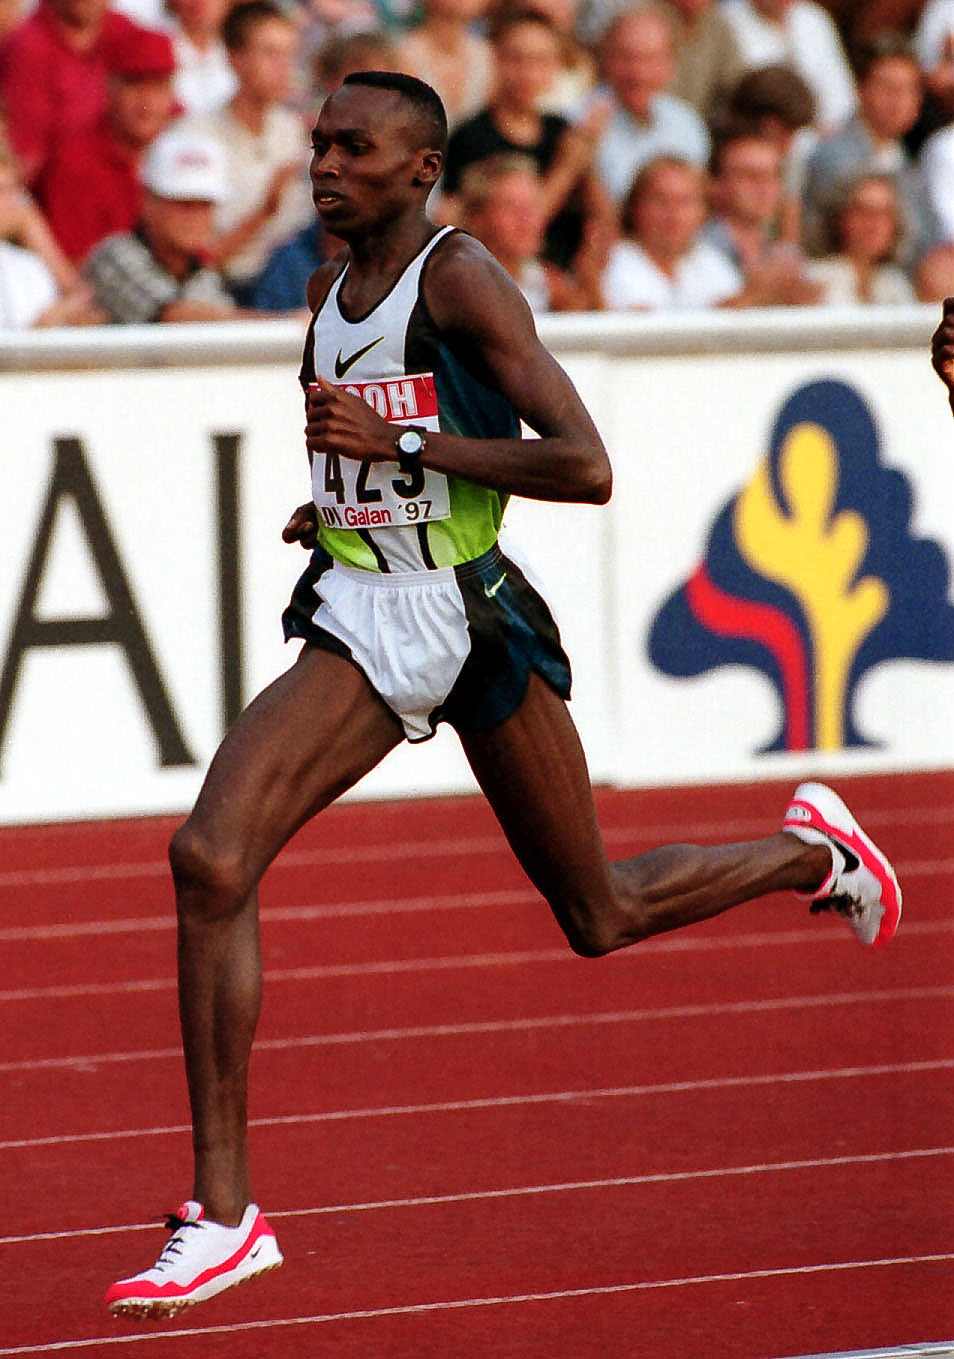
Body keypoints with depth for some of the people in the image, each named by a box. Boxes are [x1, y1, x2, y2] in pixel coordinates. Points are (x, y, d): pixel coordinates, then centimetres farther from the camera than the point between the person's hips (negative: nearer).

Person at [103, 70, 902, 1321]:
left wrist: (399, 442, -21)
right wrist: (340, 504, 11)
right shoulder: (333, 290, 12)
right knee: (208, 862, -17)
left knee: (599, 917, 9)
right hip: (358, 624, 6)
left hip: (472, 619, -6)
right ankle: (224, 1214, -15)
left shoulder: (462, 277, -11)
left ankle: (815, 853, 40)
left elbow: (584, 468, -19)